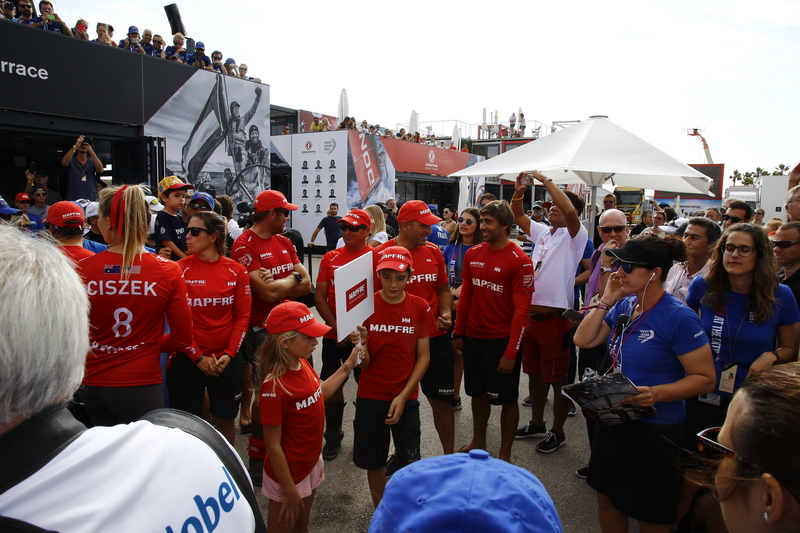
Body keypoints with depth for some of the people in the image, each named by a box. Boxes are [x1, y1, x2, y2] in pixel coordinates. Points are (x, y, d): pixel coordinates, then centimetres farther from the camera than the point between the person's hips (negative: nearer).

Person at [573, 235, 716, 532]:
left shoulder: (679, 318, -20)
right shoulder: (624, 306, 0)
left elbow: (705, 379, -18)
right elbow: (583, 340, -2)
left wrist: (656, 393, -32)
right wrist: (607, 300, -9)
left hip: (655, 429, -6)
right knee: (608, 499, 22)